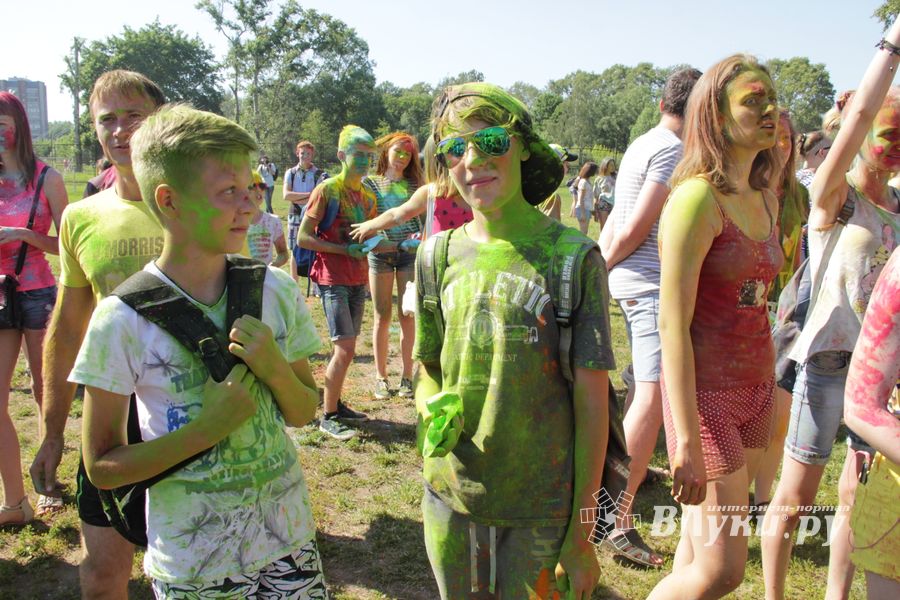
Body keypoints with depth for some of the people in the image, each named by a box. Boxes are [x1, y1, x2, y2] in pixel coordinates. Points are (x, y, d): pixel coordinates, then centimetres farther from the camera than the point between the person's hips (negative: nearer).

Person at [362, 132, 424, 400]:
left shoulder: (414, 184, 9)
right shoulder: (370, 183, 5)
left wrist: (420, 235, -9)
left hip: (409, 253, 1)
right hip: (380, 254, -1)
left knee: (407, 315, 2)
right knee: (382, 317, 5)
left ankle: (407, 375, 13)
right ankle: (381, 376, 16)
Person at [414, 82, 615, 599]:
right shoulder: (439, 255, 0)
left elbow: (592, 403, -10)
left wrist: (582, 530, -9)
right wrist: (434, 409, -12)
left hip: (542, 508, -3)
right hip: (449, 498, 4)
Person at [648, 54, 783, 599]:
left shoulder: (767, 201, 10)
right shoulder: (697, 197, -16)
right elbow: (672, 324, -20)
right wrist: (687, 441, -22)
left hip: (756, 388, 8)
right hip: (705, 390, -8)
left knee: (700, 547, 15)